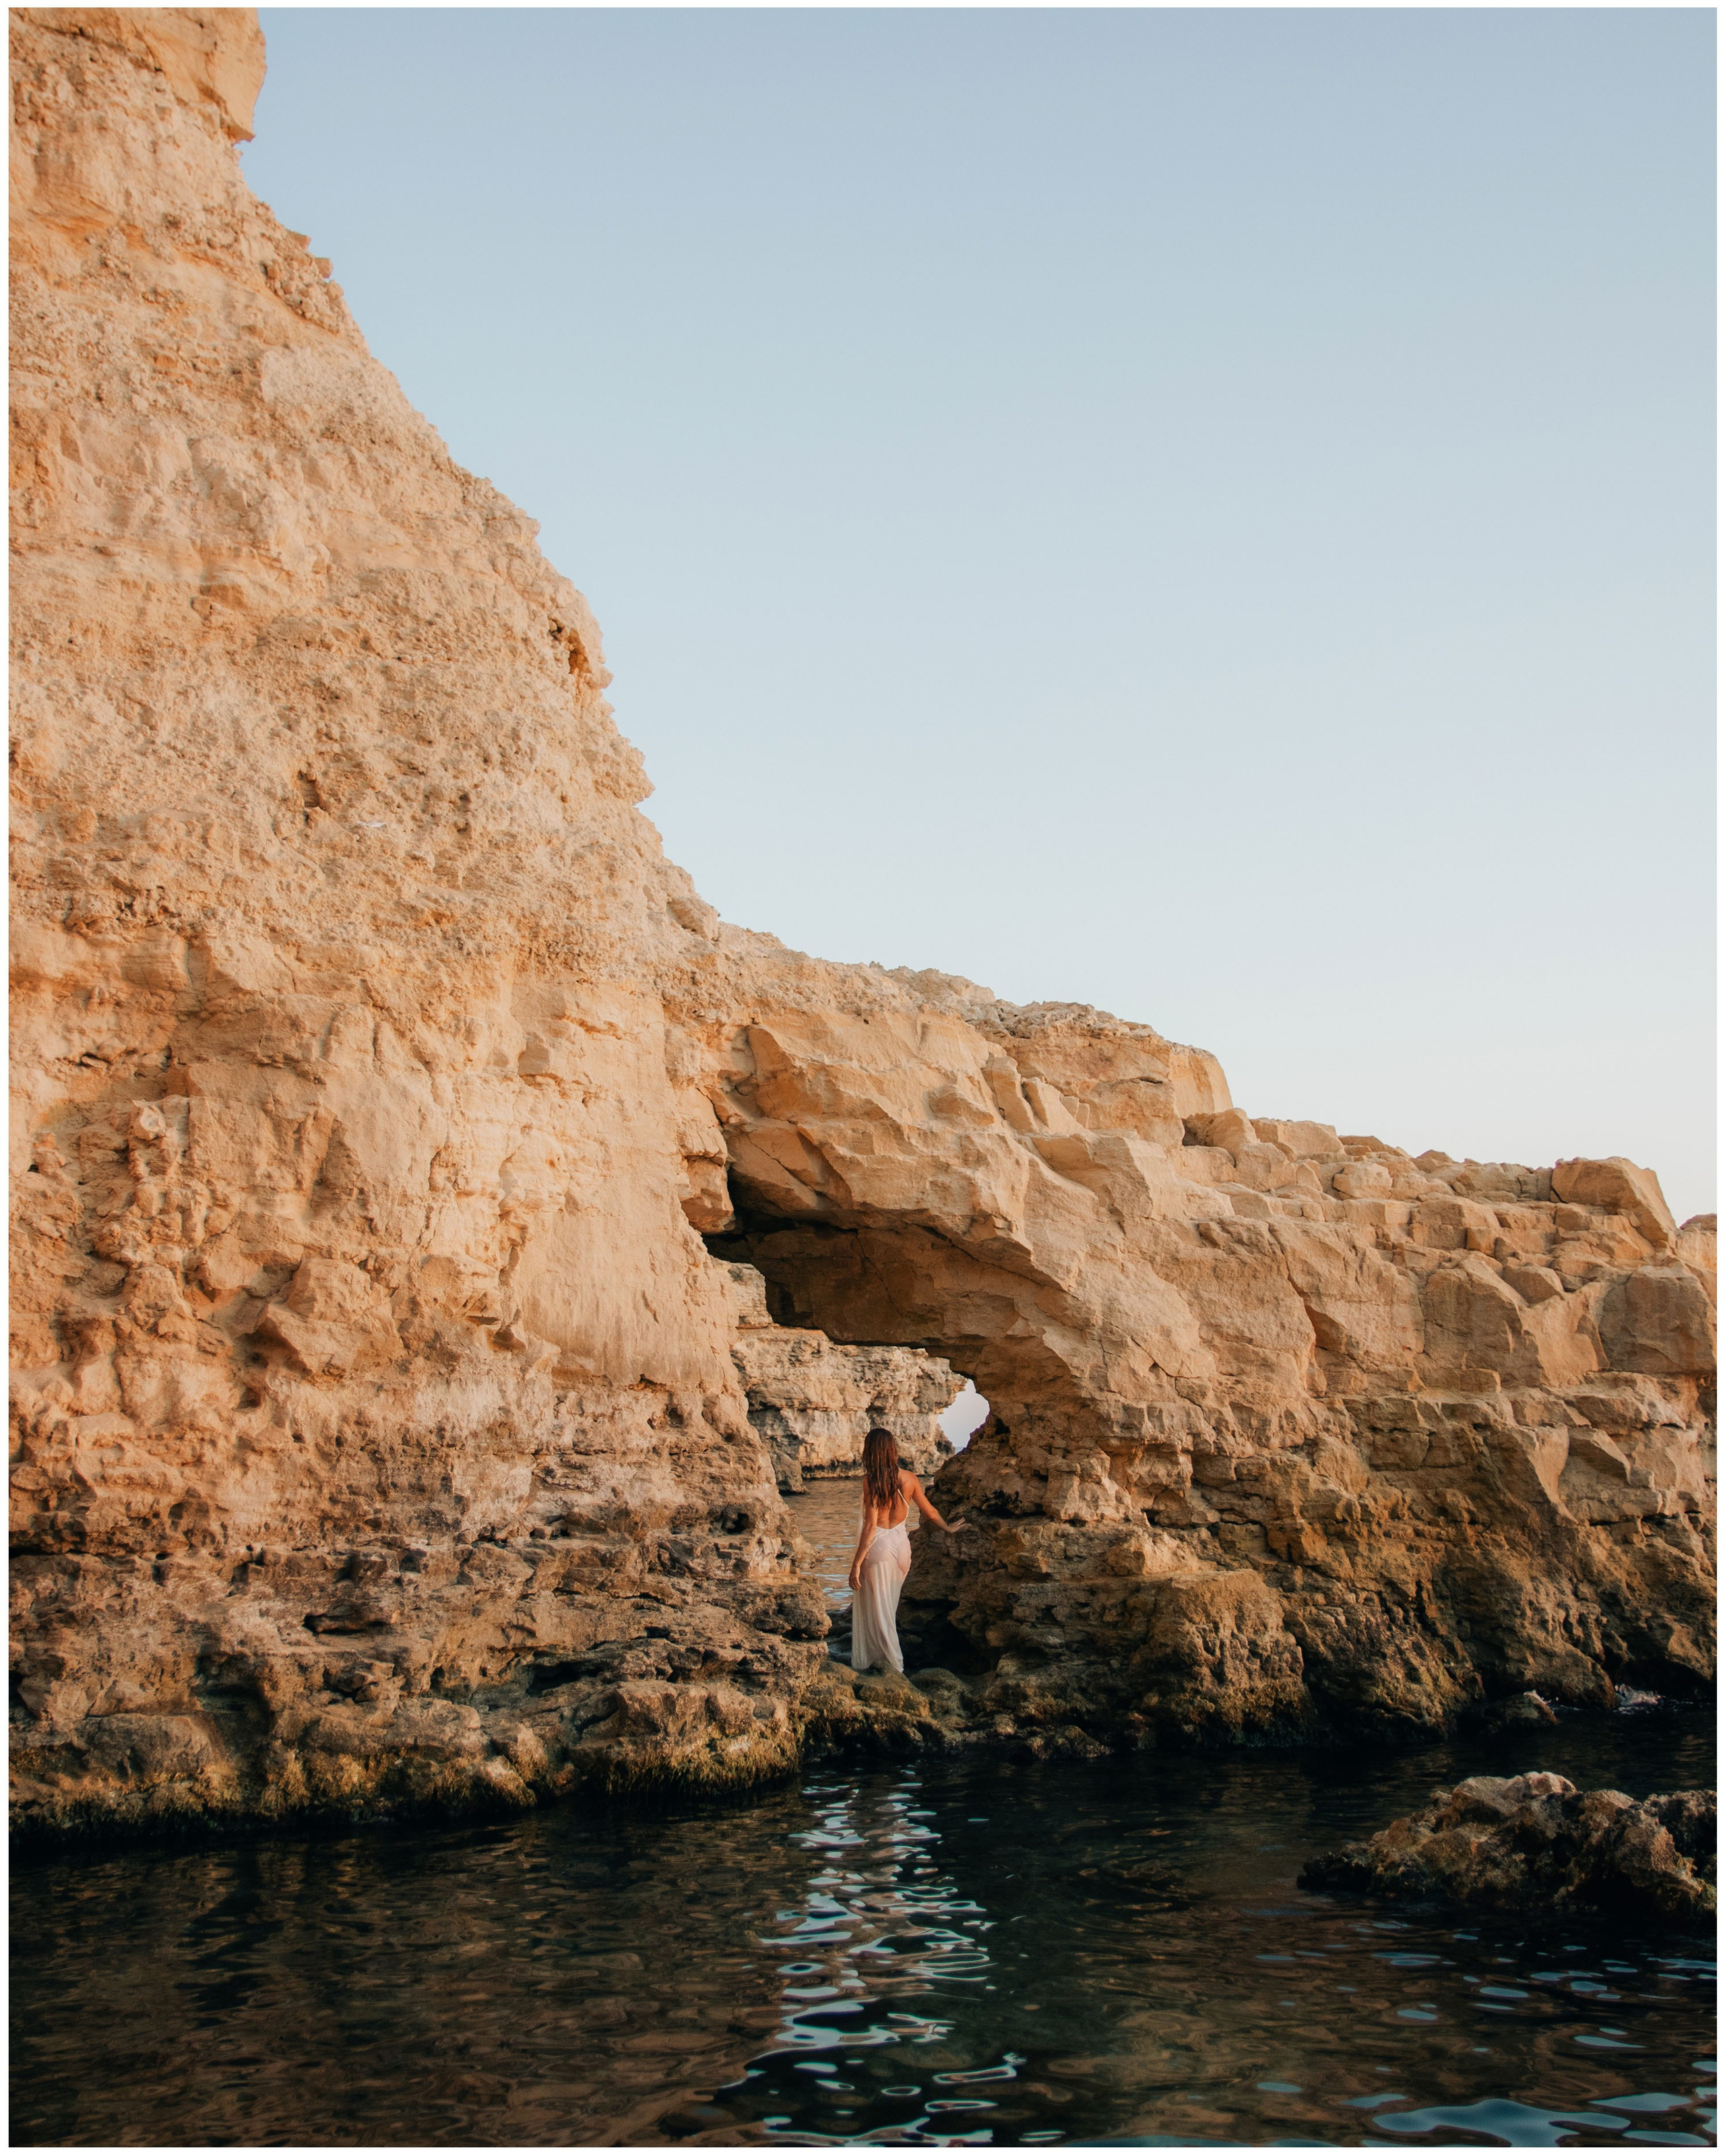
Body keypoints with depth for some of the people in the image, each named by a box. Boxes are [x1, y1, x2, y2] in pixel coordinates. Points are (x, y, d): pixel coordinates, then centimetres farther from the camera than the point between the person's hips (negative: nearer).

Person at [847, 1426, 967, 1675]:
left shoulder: (871, 1481, -17)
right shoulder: (908, 1478, -3)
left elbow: (871, 1525, -19)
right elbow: (929, 1511, 10)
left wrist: (856, 1564, -15)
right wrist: (949, 1528, 30)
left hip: (878, 1546, -5)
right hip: (901, 1543, 5)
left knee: (877, 1609, 7)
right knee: (888, 1607, 21)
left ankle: (894, 1666, 12)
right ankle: (882, 1656, 33)